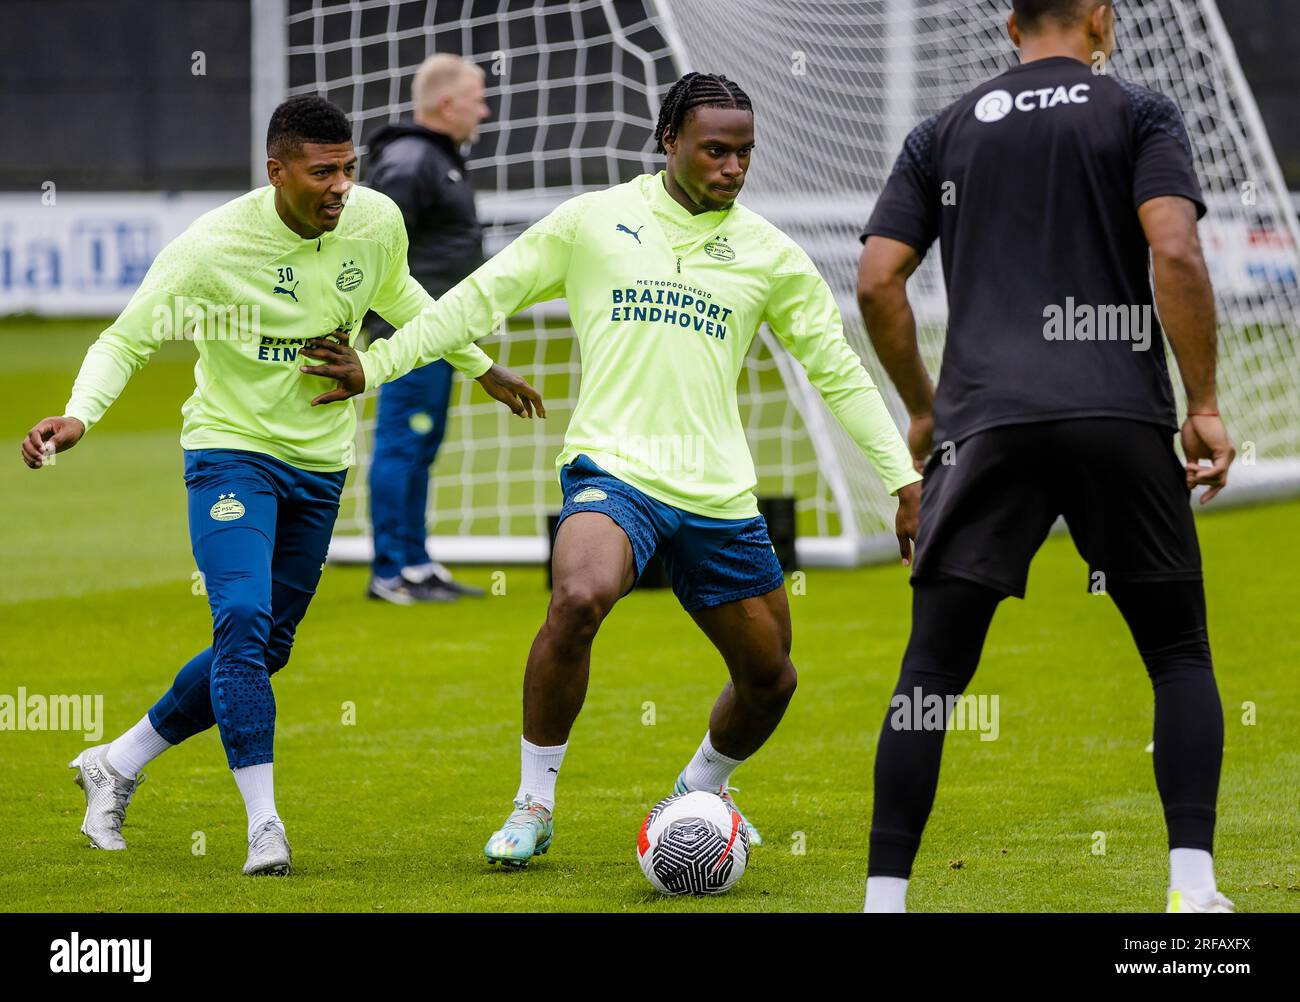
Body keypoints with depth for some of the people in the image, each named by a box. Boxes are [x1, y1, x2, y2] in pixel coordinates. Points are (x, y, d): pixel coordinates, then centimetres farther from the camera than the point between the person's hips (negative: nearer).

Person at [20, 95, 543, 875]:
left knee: (265, 650, 9)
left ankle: (118, 765, 26)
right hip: (232, 451, -5)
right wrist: (80, 414, -31)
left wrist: (482, 367, 25)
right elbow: (127, 340, -13)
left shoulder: (378, 222, -7)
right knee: (243, 622, -24)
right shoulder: (213, 247, -21)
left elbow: (397, 295, 17)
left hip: (320, 463, 5)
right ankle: (265, 825, -21)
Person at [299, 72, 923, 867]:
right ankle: (534, 805, -14)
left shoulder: (769, 254, 8)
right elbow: (483, 299, 9)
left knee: (770, 677, 8)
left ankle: (700, 792, 41)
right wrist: (377, 364, 6)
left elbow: (839, 370, 14)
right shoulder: (594, 221, 3)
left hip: (720, 494, 4)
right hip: (613, 467, -4)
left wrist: (905, 479, 8)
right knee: (577, 600, -32)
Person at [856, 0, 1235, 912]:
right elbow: (1176, 255, -8)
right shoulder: (1141, 115, 7)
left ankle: (884, 897, -3)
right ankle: (1193, 885, -1)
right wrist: (1205, 407, -2)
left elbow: (877, 283, 9)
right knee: (1180, 656, 11)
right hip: (1122, 417, -1)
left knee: (932, 672, 4)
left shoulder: (945, 132, 15)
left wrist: (921, 409, 21)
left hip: (985, 423, 1)